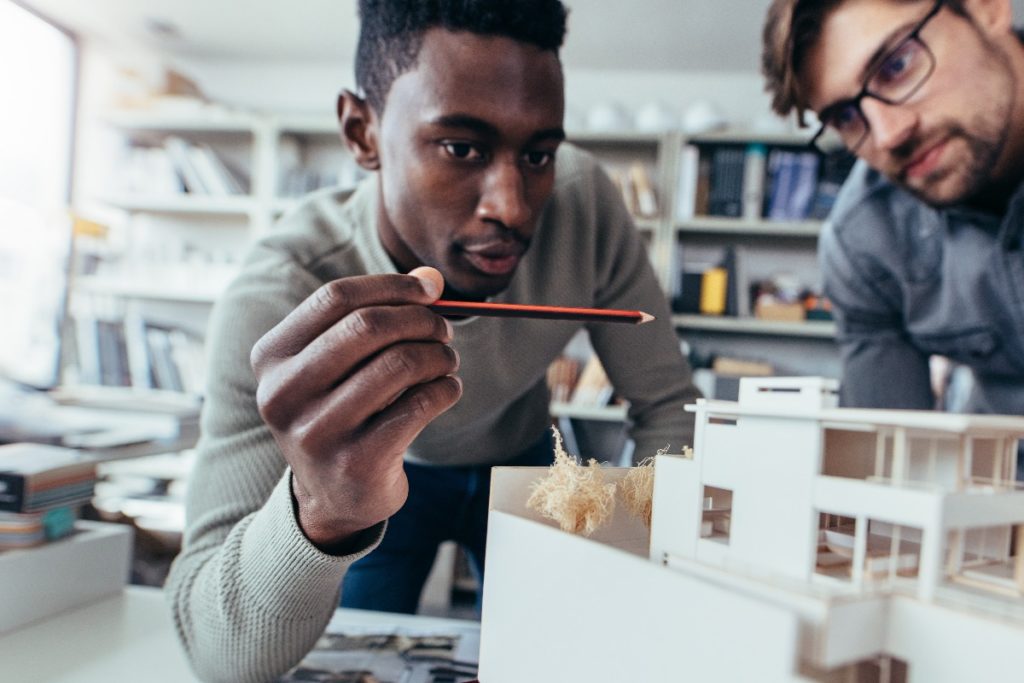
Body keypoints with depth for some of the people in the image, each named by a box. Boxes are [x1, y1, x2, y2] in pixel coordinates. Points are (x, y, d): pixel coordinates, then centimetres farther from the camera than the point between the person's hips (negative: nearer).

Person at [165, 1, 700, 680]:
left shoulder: (584, 201, -30)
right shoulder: (276, 302, -37)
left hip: (521, 462, 2)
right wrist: (324, 509, -62)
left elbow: (667, 403, -18)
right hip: (383, 475, -2)